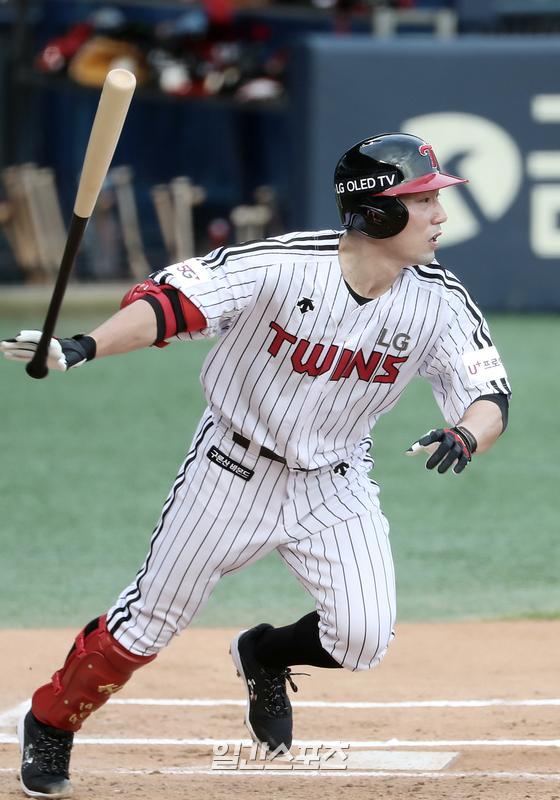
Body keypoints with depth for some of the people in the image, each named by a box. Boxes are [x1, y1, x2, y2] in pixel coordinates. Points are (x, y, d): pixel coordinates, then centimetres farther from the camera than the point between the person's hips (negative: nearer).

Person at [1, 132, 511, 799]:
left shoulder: (439, 301, -15)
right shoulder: (283, 267, -26)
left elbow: (491, 400, -14)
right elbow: (170, 302, -27)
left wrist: (464, 436, -38)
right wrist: (82, 348, -43)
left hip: (335, 486, 3)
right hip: (234, 468, -3)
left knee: (362, 639, -11)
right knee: (152, 618, 4)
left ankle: (265, 656, 24)